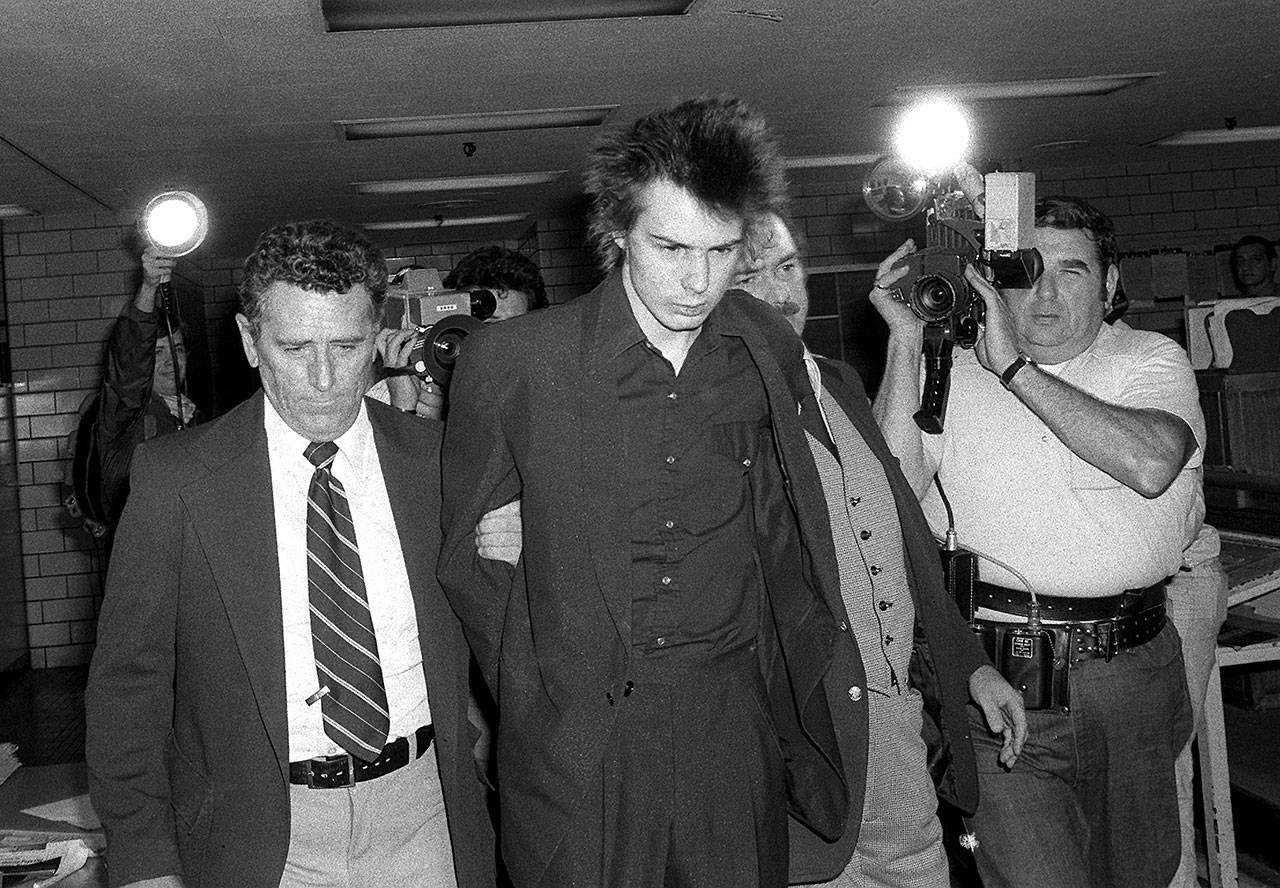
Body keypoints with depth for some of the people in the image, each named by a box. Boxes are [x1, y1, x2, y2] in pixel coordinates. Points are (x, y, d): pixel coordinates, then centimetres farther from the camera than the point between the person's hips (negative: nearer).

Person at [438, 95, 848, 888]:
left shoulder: (770, 348, -1)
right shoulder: (511, 363, -10)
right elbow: (468, 554, 1)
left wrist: (782, 667, 10)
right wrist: (536, 694, 0)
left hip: (735, 723, 3)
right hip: (575, 737, -2)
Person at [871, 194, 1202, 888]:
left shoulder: (1152, 359, 4)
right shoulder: (952, 372, 4)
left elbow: (1150, 464, -18)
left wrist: (1014, 366, -16)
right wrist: (906, 340, -12)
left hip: (1135, 667, 2)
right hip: (998, 673, -2)